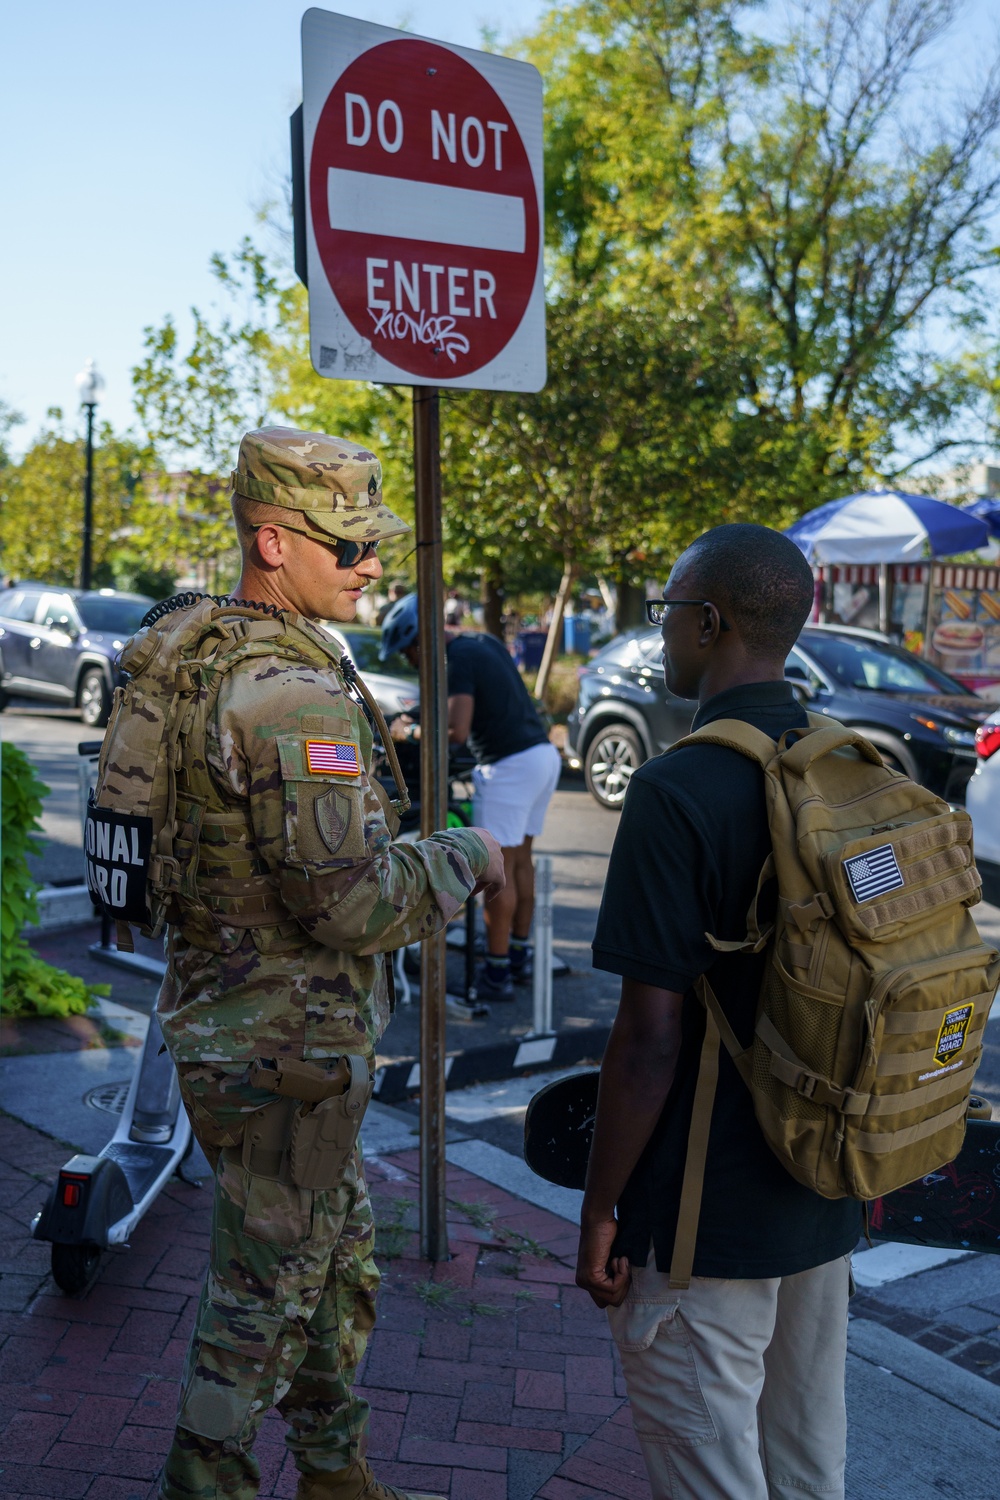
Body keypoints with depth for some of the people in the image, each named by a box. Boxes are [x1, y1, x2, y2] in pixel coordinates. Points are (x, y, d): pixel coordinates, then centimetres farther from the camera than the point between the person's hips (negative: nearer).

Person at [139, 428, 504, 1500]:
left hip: (225, 1012, 10)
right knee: (268, 1290, 9)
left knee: (338, 1260, 24)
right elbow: (357, 904, -28)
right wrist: (467, 857, -11)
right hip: (278, 1051, -10)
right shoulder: (294, 697, -27)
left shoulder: (196, 646, 5)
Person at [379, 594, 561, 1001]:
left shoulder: (458, 659, -15)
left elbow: (457, 732, -24)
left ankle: (497, 973, 3)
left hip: (510, 765, -10)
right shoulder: (484, 642, 13)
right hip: (544, 754, 10)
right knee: (521, 861, 17)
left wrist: (411, 731, -8)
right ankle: (520, 956, 26)